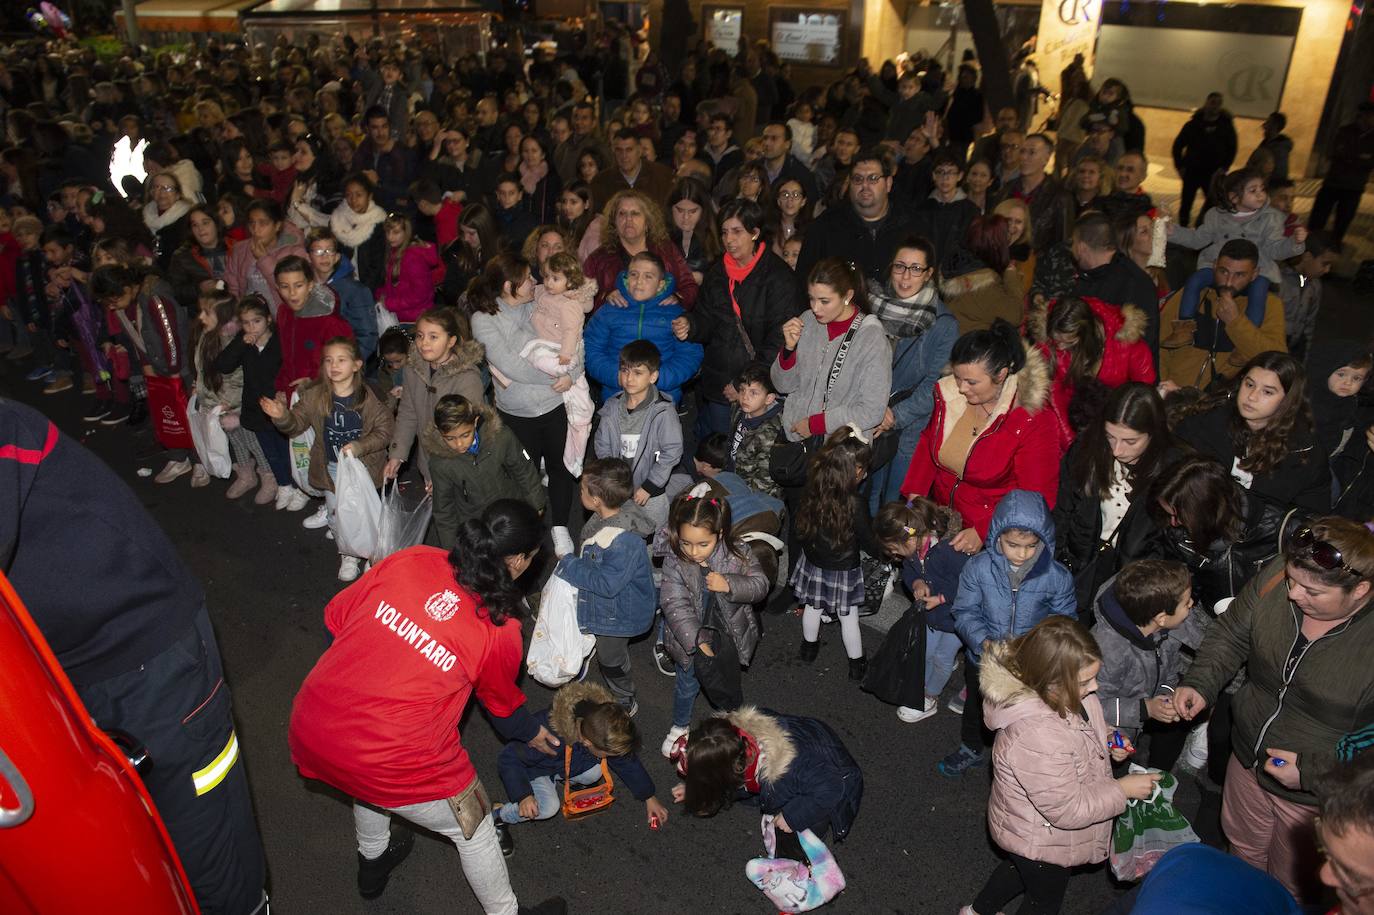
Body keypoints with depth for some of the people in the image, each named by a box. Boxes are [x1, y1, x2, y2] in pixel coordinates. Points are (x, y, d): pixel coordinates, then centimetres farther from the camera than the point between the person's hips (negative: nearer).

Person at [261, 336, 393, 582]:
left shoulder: (369, 398, -16)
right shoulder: (315, 396, -7)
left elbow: (384, 430, -12)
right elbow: (297, 423, -2)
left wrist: (359, 446, -25)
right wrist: (282, 416, -24)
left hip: (363, 464, -3)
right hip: (331, 467, 3)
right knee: (336, 515, 9)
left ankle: (368, 550, 34)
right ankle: (348, 554, 34)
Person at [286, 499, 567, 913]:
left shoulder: (410, 560, -3)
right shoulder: (501, 630, -10)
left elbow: (335, 618, 8)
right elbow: (502, 703, 10)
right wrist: (533, 733, 31)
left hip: (308, 732, 6)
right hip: (392, 763, -5)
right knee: (473, 826, 21)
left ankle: (373, 863, 63)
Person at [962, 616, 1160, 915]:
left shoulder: (1059, 694, -19)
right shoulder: (1037, 738, -45)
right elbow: (1068, 810, -31)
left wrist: (1105, 737, -9)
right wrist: (1123, 789, -22)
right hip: (1040, 841, -8)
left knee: (1021, 867, 35)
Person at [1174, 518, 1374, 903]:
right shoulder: (1275, 576, -19)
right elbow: (1230, 635, -2)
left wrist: (1311, 771, -27)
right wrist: (1199, 683, -14)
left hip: (1317, 797, -4)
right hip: (1247, 762, 5)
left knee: (1290, 890, 24)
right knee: (1242, 851, 33)